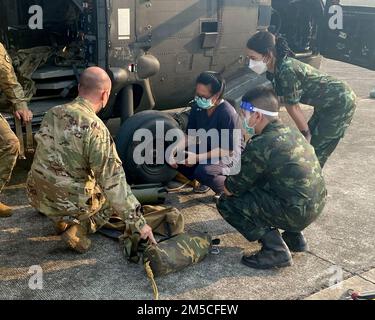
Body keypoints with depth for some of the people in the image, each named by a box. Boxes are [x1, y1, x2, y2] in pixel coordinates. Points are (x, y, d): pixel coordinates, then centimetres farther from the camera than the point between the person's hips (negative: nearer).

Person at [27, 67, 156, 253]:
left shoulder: (53, 113, -1)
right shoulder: (95, 129, -22)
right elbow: (113, 182, -21)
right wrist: (138, 223, -13)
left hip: (37, 195, 7)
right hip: (69, 202, -7)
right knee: (115, 196, 18)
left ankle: (61, 219, 15)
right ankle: (78, 229, 0)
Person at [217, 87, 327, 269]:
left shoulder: (260, 145, -18)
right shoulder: (291, 133, 8)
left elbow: (231, 189, -7)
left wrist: (227, 184, 15)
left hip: (296, 212, -9)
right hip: (317, 204, 9)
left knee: (226, 203, -2)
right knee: (259, 183, 27)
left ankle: (275, 250, -4)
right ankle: (294, 237, 22)